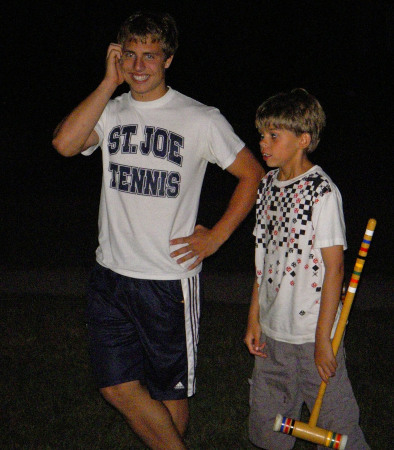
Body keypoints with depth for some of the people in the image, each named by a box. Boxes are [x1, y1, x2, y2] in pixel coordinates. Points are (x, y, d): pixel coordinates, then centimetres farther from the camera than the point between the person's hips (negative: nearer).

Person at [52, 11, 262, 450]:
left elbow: (252, 175, 2)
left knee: (169, 389, 10)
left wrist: (215, 236, -3)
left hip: (170, 279, -3)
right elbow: (65, 144, -17)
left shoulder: (200, 119, -5)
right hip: (110, 274, 3)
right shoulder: (110, 112, 3)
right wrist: (110, 82, -13)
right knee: (118, 386, 5)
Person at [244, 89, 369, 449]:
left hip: (312, 335, -7)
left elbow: (334, 268, -14)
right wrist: (254, 318, 12)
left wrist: (323, 339, -15)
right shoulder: (269, 184, 7)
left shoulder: (322, 192, -14)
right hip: (272, 332, 7)